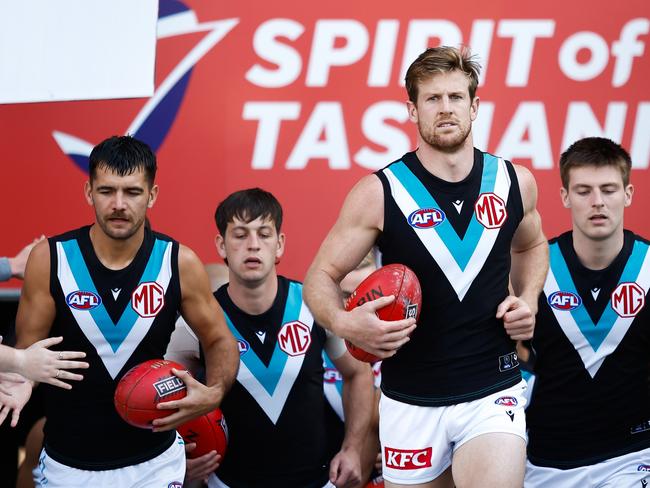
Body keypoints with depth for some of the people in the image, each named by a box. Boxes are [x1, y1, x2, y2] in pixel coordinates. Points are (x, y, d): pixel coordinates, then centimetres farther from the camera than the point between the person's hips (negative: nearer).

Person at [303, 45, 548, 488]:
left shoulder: (515, 182, 1)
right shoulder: (378, 193, -8)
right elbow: (321, 276, -2)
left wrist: (528, 298, 3)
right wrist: (343, 322, -23)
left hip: (494, 393, 1)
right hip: (411, 401, -1)